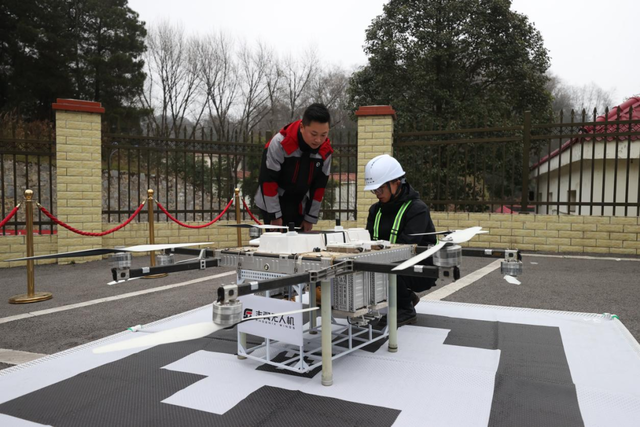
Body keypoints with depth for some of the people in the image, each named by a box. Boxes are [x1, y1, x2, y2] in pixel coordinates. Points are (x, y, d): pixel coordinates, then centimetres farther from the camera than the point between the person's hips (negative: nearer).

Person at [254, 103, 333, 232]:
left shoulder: (325, 151, -11)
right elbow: (267, 180, -20)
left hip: (300, 208, 5)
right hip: (273, 206, -4)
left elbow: (319, 186, 0)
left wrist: (310, 218, 2)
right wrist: (275, 215, -16)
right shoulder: (279, 143, -26)